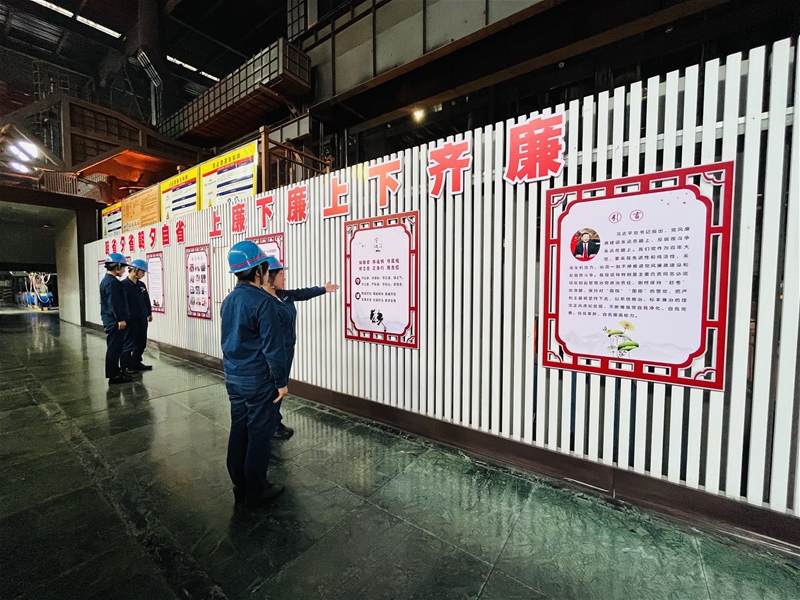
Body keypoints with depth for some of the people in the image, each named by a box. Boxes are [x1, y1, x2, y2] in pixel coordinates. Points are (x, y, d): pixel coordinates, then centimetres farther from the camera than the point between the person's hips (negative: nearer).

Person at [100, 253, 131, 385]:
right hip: (114, 321, -11)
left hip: (110, 319, 11)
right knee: (114, 348, -4)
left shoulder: (106, 280, 16)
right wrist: (120, 319, -20)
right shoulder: (112, 282, -17)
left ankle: (114, 372, 24)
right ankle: (113, 375, 2)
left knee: (114, 347, 16)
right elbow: (114, 303, -22)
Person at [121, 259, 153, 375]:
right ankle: (125, 367, 10)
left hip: (142, 319, 7)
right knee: (128, 344, 0)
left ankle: (136, 363, 27)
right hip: (131, 319, -7)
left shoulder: (141, 285, 11)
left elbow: (146, 300, 17)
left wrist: (149, 313, 17)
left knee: (141, 343, 14)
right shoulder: (124, 285, -11)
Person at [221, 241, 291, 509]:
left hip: (233, 377, 8)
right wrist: (281, 381, -14)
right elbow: (273, 345, -21)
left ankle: (240, 486, 32)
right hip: (259, 379, -8)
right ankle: (256, 491, 22)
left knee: (239, 430, 17)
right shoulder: (263, 301, -21)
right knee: (259, 434, 6)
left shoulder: (228, 300, 6)